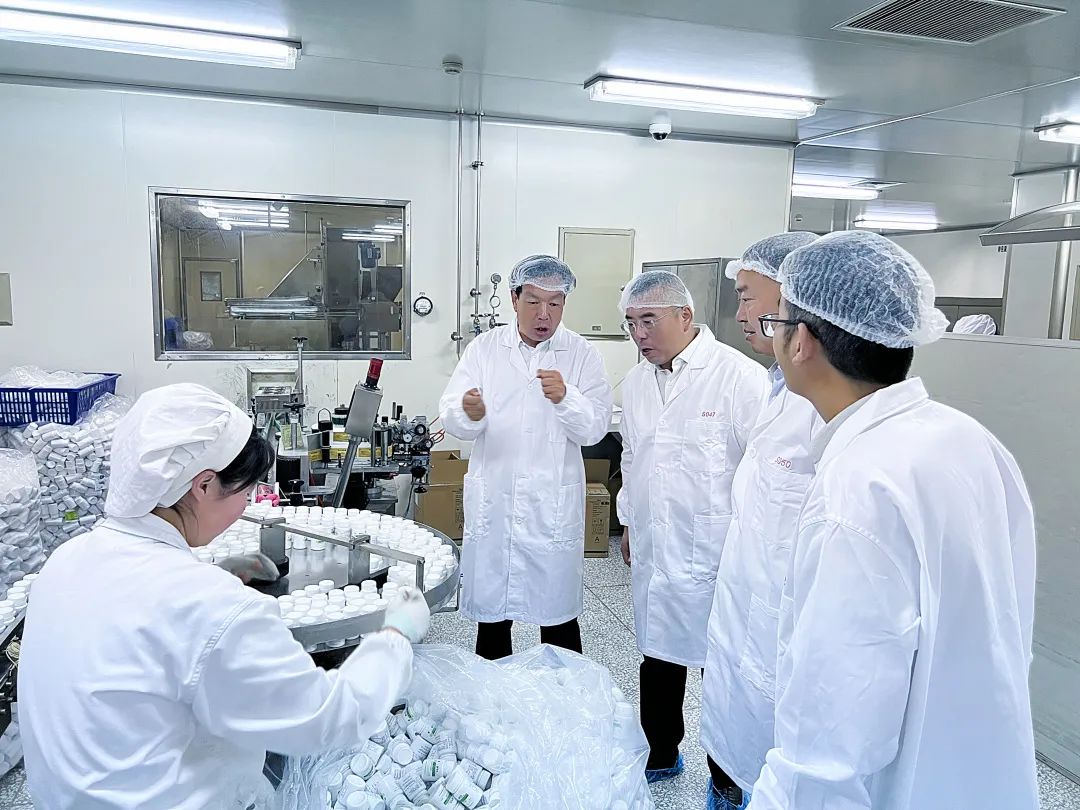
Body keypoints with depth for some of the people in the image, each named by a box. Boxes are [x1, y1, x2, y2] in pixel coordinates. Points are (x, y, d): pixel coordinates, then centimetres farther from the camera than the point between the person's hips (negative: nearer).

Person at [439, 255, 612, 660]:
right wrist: (470, 413, -28)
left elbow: (595, 427, -6)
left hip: (553, 504, -1)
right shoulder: (484, 348, 2)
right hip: (492, 502, 1)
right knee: (490, 614, 13)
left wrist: (565, 398, -25)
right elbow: (451, 414, -6)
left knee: (558, 617, 8)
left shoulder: (581, 354, 0)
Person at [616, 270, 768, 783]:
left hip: (715, 551, -6)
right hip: (653, 547, 7)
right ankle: (660, 755, 40)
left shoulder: (740, 376, -15)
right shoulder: (636, 382, 8)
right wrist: (629, 521, 22)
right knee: (657, 655, 20)